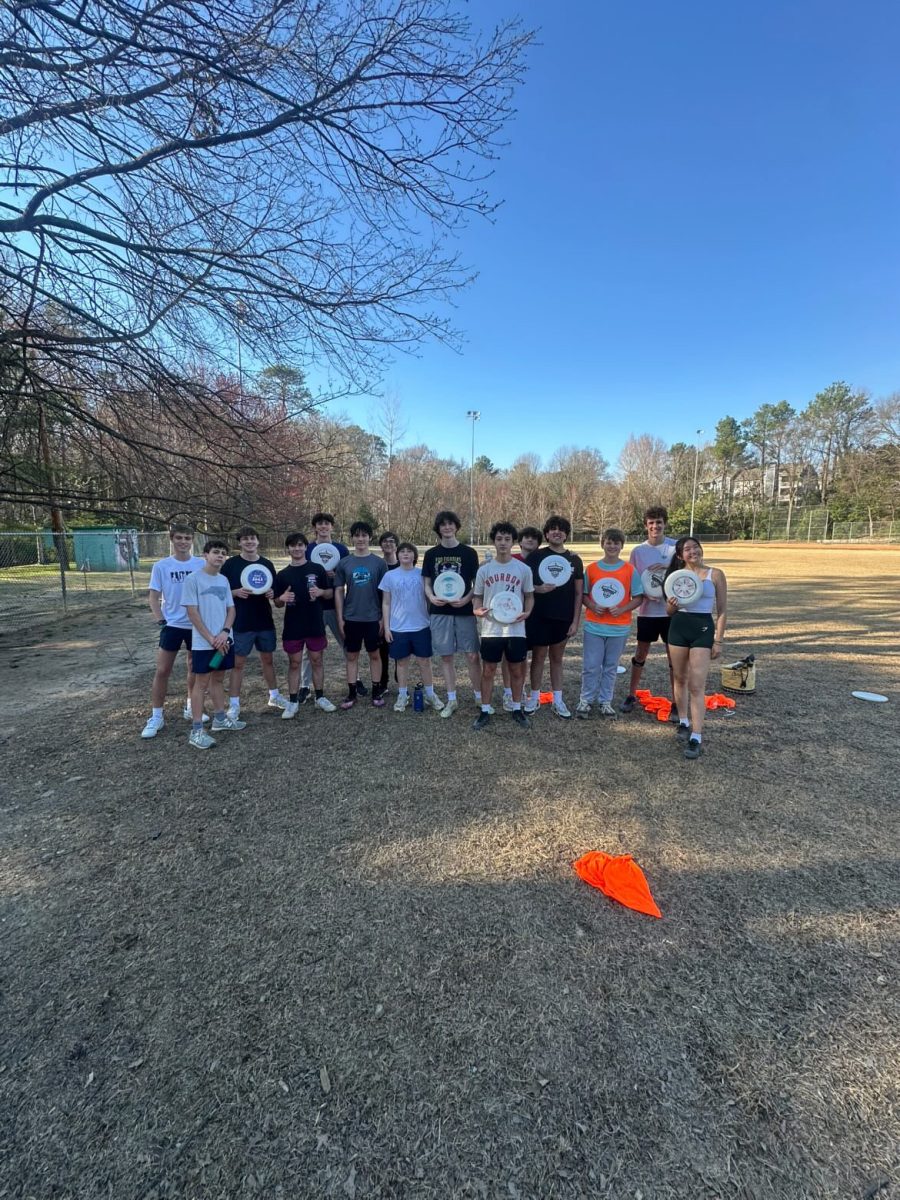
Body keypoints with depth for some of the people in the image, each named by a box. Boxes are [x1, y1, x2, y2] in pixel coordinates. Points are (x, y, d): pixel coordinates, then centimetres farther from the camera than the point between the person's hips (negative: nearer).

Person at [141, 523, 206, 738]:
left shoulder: (202, 564, -3)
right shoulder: (161, 566, -4)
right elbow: (154, 597, 0)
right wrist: (160, 621, -10)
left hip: (197, 625, 2)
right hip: (172, 625, -1)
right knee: (162, 671, -1)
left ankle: (191, 707, 31)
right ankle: (156, 717, 9)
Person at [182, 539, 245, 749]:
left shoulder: (224, 580, 8)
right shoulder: (193, 579, -10)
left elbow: (231, 609, 9)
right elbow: (192, 612, -13)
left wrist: (225, 632, -8)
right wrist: (211, 638, -14)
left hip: (224, 640, 6)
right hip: (203, 643, -6)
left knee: (218, 679, 17)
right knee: (201, 683, -1)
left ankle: (220, 718, 30)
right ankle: (196, 730, 5)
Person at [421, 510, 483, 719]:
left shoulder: (469, 553, 1)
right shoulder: (431, 554, 6)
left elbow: (477, 583, 2)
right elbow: (427, 583, 10)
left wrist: (466, 599, -15)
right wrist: (431, 597, -11)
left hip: (464, 611, -2)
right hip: (439, 611, 2)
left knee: (472, 655, 0)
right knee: (446, 656, 7)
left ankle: (479, 697, 15)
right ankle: (451, 700, 18)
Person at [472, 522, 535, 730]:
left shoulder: (524, 569, 0)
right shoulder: (484, 569, 1)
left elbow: (529, 596, 8)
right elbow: (478, 596, 8)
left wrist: (526, 612, -11)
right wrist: (477, 610, -13)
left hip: (516, 629, 0)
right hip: (491, 629, 0)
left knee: (516, 670, 11)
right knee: (487, 671, 6)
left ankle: (517, 709, 28)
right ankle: (485, 711, 19)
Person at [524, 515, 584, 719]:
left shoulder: (574, 560, 5)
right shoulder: (536, 556, -2)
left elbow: (578, 593, 5)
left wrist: (575, 621, 0)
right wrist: (538, 589, -22)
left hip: (563, 617, 2)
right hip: (539, 616, -2)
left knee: (557, 658, 12)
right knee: (538, 656, 7)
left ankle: (558, 701, 20)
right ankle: (535, 697, 21)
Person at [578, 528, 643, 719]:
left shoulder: (630, 570, 0)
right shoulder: (591, 569, 2)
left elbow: (638, 598, 2)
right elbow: (583, 595, 7)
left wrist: (622, 609, -15)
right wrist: (592, 606, -13)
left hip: (619, 628, 0)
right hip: (594, 626, 0)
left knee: (610, 667, 11)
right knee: (591, 666, 2)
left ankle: (605, 702, 23)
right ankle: (585, 701, 16)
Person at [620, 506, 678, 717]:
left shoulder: (677, 547, -2)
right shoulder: (638, 551, 3)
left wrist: (668, 567, -20)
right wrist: (645, 594, -11)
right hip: (647, 611, 1)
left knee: (674, 657, 5)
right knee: (640, 654, 11)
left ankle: (676, 703, 16)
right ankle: (631, 695, 26)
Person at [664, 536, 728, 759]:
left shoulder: (715, 574, -1)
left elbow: (722, 611, 1)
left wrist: (719, 640, -4)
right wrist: (672, 605, -12)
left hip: (703, 628, -3)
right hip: (678, 628, 3)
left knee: (697, 686, -8)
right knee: (680, 679, 13)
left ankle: (696, 738, -4)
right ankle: (684, 723, 31)